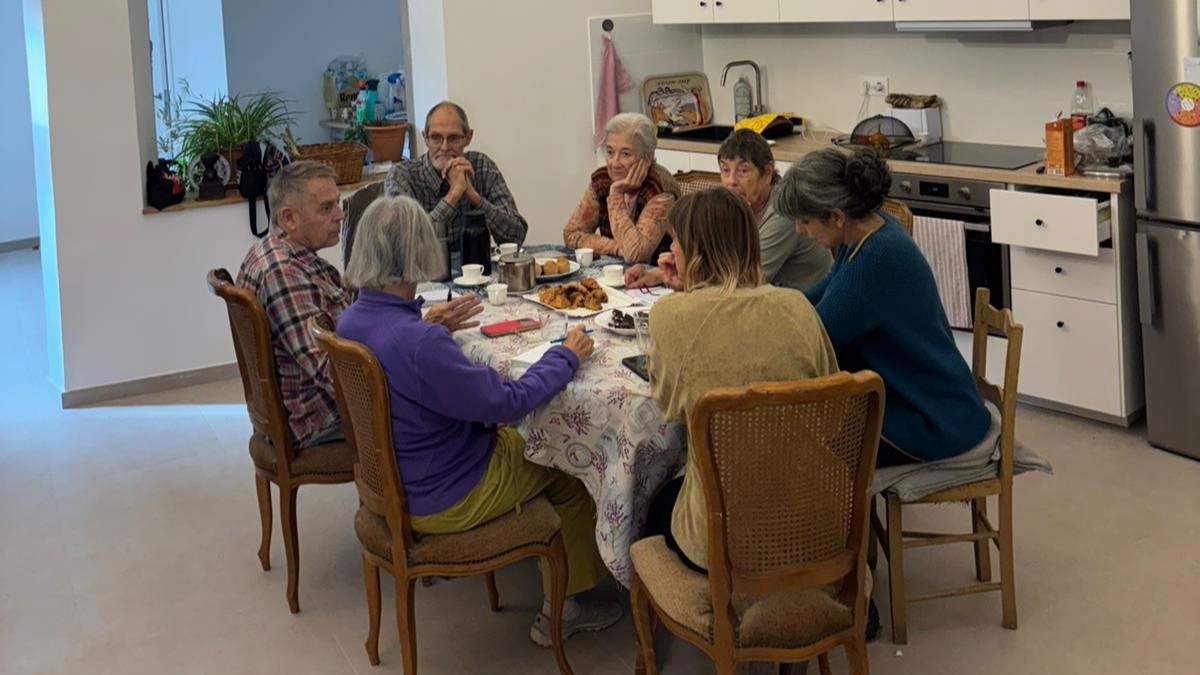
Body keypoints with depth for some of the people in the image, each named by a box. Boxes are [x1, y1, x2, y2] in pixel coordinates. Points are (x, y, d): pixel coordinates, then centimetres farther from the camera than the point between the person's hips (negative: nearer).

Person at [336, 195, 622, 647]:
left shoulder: (350, 322, -9)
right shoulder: (420, 344, -36)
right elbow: (507, 402, -25)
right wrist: (565, 357, -12)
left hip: (391, 482, 9)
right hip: (442, 500, -9)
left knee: (521, 440, 28)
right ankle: (561, 612, 24)